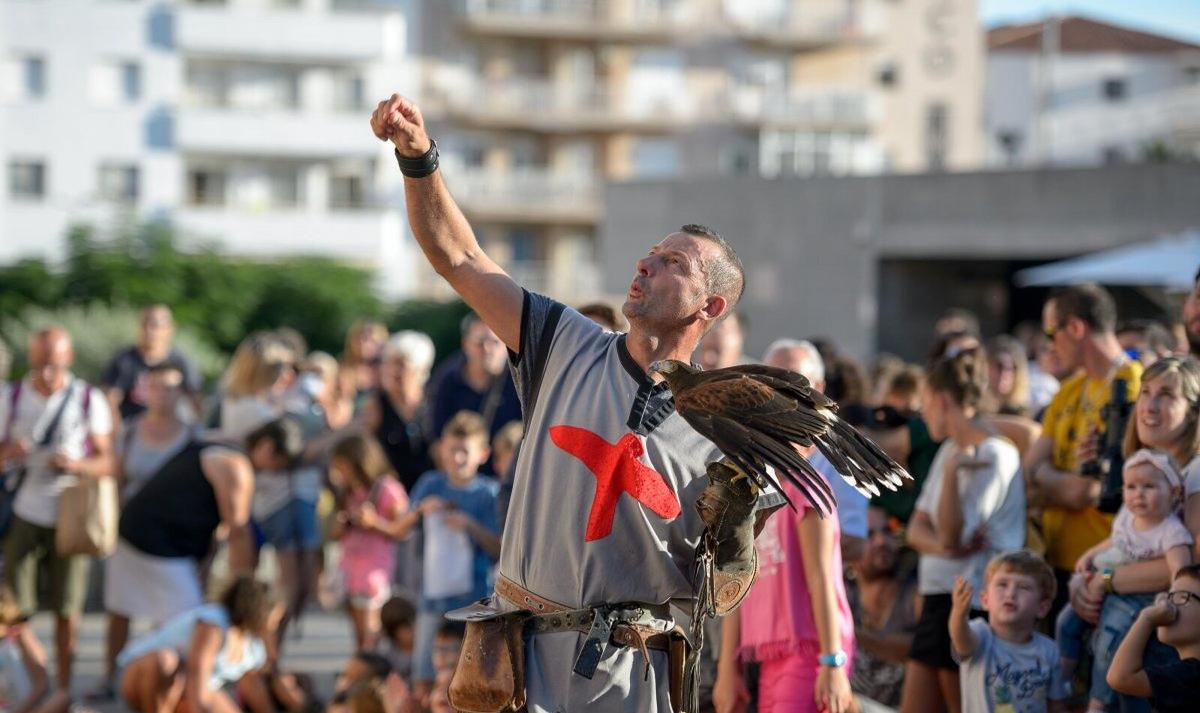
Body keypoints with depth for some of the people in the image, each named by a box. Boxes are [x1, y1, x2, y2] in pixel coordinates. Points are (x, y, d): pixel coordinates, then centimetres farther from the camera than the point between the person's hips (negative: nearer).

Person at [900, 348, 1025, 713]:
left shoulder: (994, 455, -13)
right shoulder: (950, 451, 14)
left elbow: (953, 535, -18)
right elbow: (917, 529, 9)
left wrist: (951, 473, -28)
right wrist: (943, 546, -12)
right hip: (937, 598, 9)